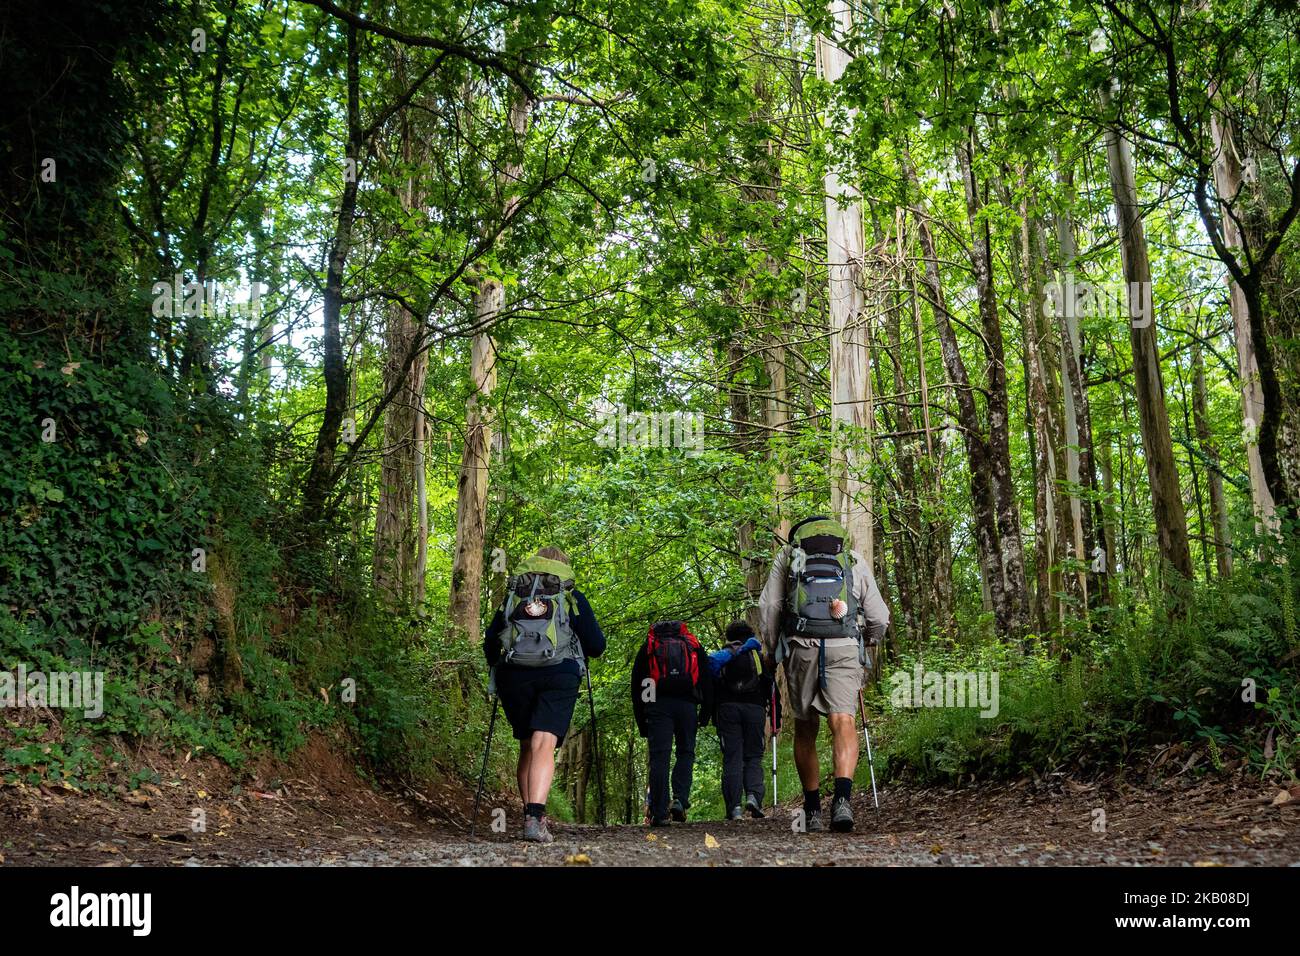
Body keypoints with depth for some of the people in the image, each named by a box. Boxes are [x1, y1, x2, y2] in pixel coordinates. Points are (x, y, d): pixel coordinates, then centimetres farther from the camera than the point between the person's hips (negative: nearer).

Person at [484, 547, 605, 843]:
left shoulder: (512, 596, 21)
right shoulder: (572, 596, 15)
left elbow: (489, 643, 17)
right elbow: (597, 645, 10)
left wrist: (497, 668, 33)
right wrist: (580, 652, 31)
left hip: (513, 674, 3)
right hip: (559, 674, -3)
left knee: (527, 745, 17)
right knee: (544, 744, -12)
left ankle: (530, 814, 17)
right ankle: (535, 818, -28)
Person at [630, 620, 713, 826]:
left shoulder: (647, 648, 21)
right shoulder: (693, 645, 22)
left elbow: (636, 687, 17)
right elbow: (707, 680, 12)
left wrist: (642, 723, 18)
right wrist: (705, 714, 12)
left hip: (658, 705, 0)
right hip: (687, 705, 1)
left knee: (659, 757, -2)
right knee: (686, 752, 13)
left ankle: (659, 813, -6)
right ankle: (680, 800, -5)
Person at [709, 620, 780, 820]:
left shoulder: (720, 658, 16)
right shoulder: (758, 656, 16)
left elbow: (712, 690, 9)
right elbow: (772, 689, 11)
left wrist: (715, 718, 11)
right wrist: (775, 721, 12)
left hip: (727, 708, 0)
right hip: (755, 708, 0)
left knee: (732, 759, 0)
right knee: (753, 757, 7)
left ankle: (734, 807, -9)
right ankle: (753, 796, -16)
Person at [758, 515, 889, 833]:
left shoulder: (788, 554, 20)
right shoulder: (854, 559, 22)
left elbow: (768, 607, 9)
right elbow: (879, 618, 20)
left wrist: (771, 652, 19)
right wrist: (866, 641, 39)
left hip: (801, 646, 0)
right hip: (845, 649, 0)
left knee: (805, 729, 13)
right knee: (843, 721, -10)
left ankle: (812, 810, 17)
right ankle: (842, 797, -32)